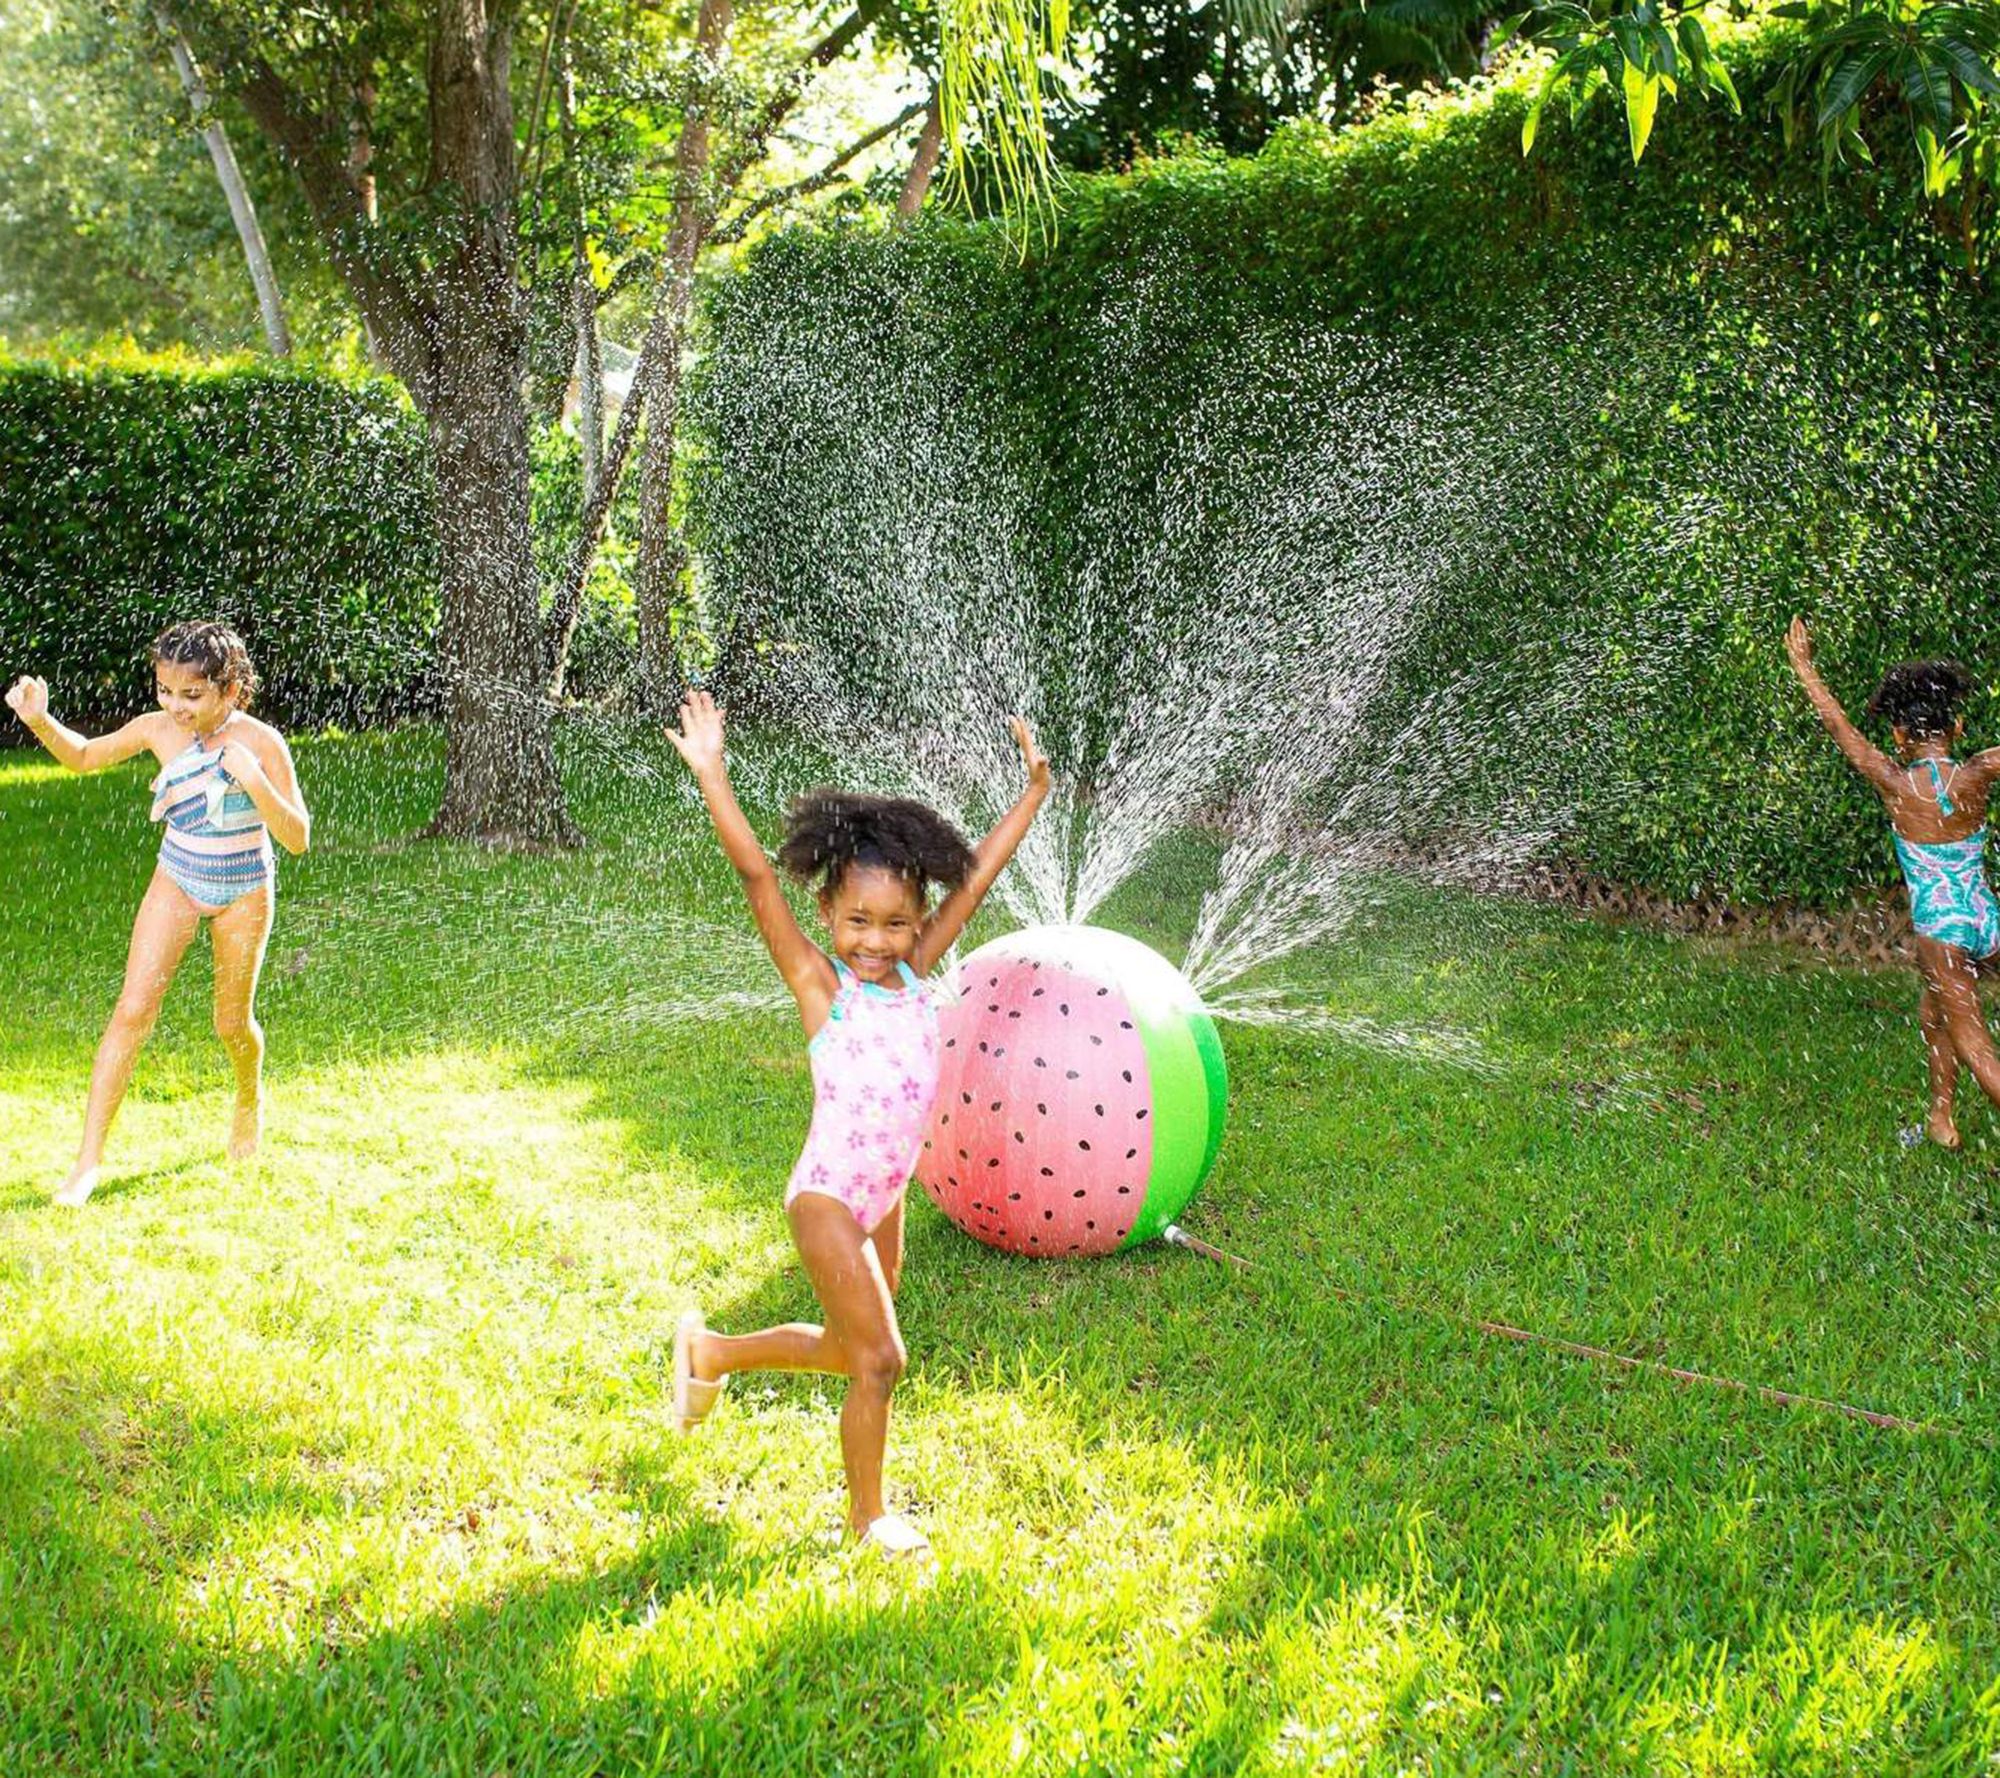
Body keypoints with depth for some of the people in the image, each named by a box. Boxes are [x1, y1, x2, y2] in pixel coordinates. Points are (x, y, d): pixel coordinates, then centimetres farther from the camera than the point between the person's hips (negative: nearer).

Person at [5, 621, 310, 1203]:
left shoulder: (260, 743, -20)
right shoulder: (159, 729, -12)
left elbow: (297, 838, -20)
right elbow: (83, 756, 6)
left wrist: (254, 781, -36)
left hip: (243, 893, -2)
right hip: (177, 882, 2)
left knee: (232, 1022, 10)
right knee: (133, 1008, -10)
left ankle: (250, 1100, 46)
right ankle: (89, 1159, -8)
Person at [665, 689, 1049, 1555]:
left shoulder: (916, 972, 0)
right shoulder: (820, 985, -13)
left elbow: (975, 877, 5)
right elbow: (757, 875, -22)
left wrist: (1034, 789, 6)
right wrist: (710, 775, -29)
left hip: (887, 1196, 7)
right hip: (828, 1196, -7)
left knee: (850, 1351, 21)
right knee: (879, 1359, -3)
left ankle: (710, 1352, 42)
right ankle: (867, 1513, 18)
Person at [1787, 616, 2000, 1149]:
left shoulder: (1896, 784, -12)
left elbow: (1840, 728, 0)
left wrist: (1804, 668, 11)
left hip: (1940, 924, -5)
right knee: (1935, 1009, 26)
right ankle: (1941, 1120, 32)